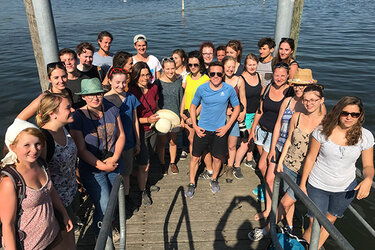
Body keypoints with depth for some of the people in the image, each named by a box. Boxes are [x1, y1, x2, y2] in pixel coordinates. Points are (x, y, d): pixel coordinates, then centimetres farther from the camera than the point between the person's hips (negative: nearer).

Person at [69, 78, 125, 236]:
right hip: (92, 169, -4)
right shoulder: (77, 117, -14)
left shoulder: (111, 109, -3)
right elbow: (81, 150, -13)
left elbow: (121, 135, 1)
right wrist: (102, 165, -17)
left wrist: (114, 158, -11)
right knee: (104, 207, -5)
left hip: (115, 164, 4)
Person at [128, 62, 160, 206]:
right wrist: (147, 120, -24)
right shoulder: (131, 91, -17)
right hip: (139, 131, -5)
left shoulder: (154, 88, 2)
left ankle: (143, 182, 40)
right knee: (143, 164, 0)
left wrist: (158, 116, 1)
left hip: (153, 129, 5)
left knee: (146, 161, 16)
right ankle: (143, 192, 21)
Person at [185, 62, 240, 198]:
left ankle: (214, 179, 39)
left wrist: (227, 126, -3)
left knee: (217, 158, 11)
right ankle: (191, 183, 27)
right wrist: (195, 126, -3)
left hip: (219, 130, 0)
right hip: (202, 130, 0)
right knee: (195, 157, 5)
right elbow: (193, 106, 6)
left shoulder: (229, 89, -7)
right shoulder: (202, 88, -7)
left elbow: (236, 108, 5)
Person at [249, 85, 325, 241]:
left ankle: (268, 229, 21)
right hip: (289, 165, 4)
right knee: (290, 200, 19)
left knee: (286, 202, 1)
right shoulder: (296, 117, -2)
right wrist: (281, 160, 6)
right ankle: (289, 227, 44)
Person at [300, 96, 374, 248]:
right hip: (317, 186, -2)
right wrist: (302, 183, -2)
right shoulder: (323, 131, -15)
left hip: (345, 188, 2)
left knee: (329, 220, 20)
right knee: (315, 225, 1)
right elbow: (310, 158, -7)